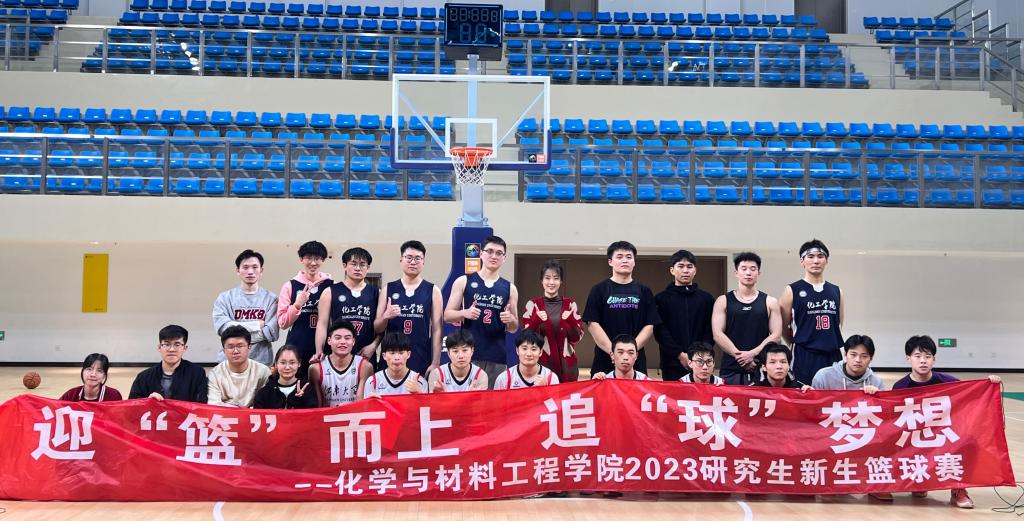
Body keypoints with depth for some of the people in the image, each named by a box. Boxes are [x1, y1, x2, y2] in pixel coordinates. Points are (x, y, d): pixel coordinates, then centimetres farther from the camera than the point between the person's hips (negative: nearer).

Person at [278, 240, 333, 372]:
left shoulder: (330, 285, 6)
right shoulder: (290, 286, 5)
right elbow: (282, 323, 4)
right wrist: (297, 305, -11)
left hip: (324, 349, 0)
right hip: (297, 349, 0)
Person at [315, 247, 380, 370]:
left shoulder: (376, 293, 10)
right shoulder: (330, 292, 6)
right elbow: (322, 324, 3)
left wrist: (373, 345, -6)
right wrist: (319, 353, -6)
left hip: (366, 355, 1)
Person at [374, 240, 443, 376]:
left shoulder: (432, 291, 4)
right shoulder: (388, 290, 8)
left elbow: (437, 329, 2)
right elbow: (377, 328, 9)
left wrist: (435, 363, -5)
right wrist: (386, 316, -12)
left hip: (422, 361, -1)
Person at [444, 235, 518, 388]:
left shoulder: (510, 288, 11)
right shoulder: (463, 282, 6)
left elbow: (514, 328, 16)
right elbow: (447, 315, 6)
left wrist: (511, 320, -7)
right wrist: (465, 313, -14)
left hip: (497, 357, 2)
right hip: (467, 354, -2)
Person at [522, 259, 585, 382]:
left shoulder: (570, 304, 5)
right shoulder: (532, 304, 1)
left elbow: (577, 337, 3)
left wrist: (571, 321, -15)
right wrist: (537, 321, -19)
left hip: (566, 363, 1)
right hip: (541, 362, -1)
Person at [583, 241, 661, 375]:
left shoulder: (644, 291, 11)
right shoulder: (599, 290, 5)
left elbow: (649, 326, 6)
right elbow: (592, 324, -2)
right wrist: (612, 350, -12)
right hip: (604, 359, -1)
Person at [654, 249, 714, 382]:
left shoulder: (707, 299, 12)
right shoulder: (662, 299, 6)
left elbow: (710, 331, 6)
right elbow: (660, 331, -3)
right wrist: (680, 355, -13)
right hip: (672, 363, -1)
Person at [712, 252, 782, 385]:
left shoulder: (770, 302, 9)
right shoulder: (723, 301, 7)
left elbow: (776, 335, 1)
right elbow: (717, 334, -1)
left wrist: (752, 353, -10)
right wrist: (739, 355, -11)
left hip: (760, 369, 0)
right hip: (730, 370, 0)